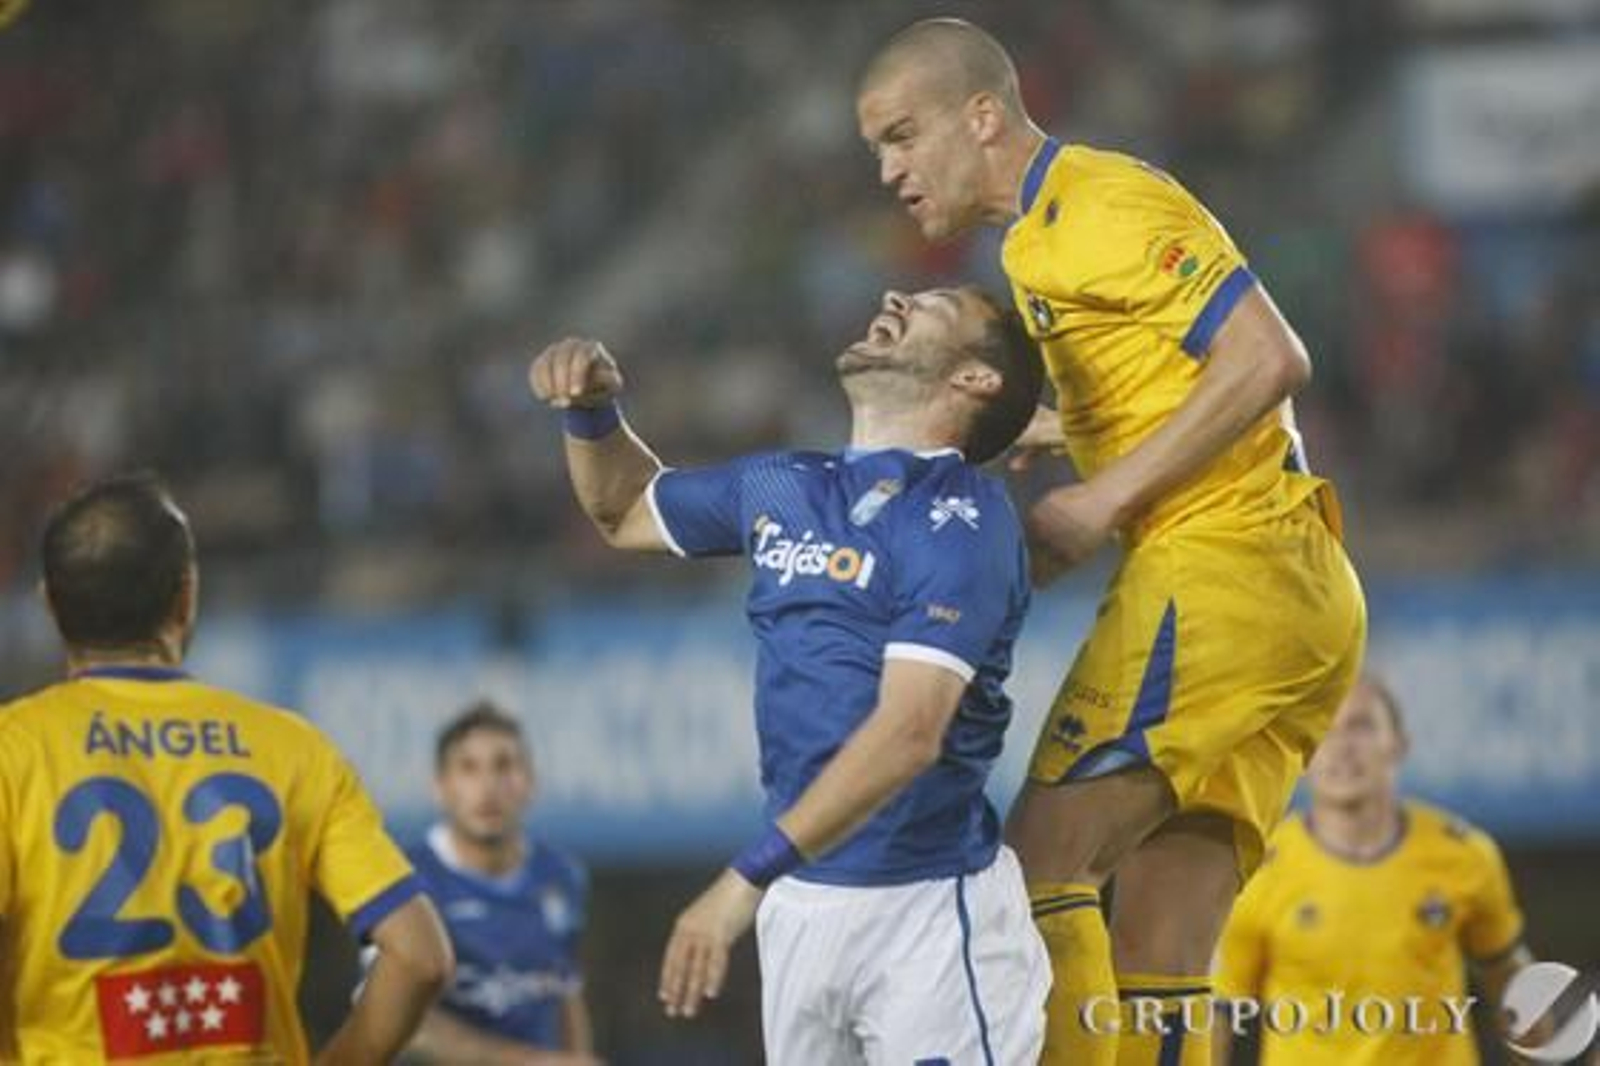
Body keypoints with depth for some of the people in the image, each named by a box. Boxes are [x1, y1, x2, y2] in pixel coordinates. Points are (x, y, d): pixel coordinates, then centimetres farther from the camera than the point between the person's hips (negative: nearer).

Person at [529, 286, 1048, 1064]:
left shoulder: (960, 523, -12)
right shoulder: (783, 490, 10)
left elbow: (910, 731, -23)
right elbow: (627, 511, 30)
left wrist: (750, 878, -29)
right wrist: (590, 410, 9)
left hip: (927, 905, -7)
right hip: (799, 904, 7)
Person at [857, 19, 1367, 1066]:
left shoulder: (1099, 203, -8)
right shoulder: (1036, 239, 21)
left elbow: (1271, 358, -17)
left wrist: (1106, 499, -17)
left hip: (1223, 566, -10)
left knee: (1044, 849, -15)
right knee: (1157, 974, 4)